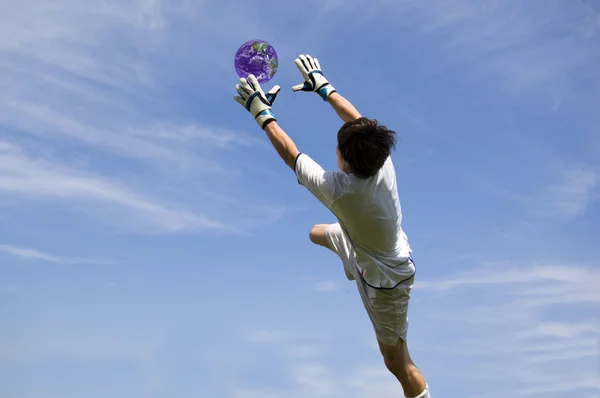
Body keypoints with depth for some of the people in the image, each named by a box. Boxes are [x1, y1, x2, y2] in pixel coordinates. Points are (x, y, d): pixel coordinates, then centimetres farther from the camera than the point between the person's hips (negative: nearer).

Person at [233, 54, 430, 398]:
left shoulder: (337, 188, -40)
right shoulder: (383, 160, -26)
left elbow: (289, 152, -26)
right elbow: (358, 121, -6)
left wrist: (261, 112, -14)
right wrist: (323, 86, 4)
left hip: (385, 279, -7)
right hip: (393, 252, 8)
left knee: (398, 361, 7)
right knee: (317, 233, 30)